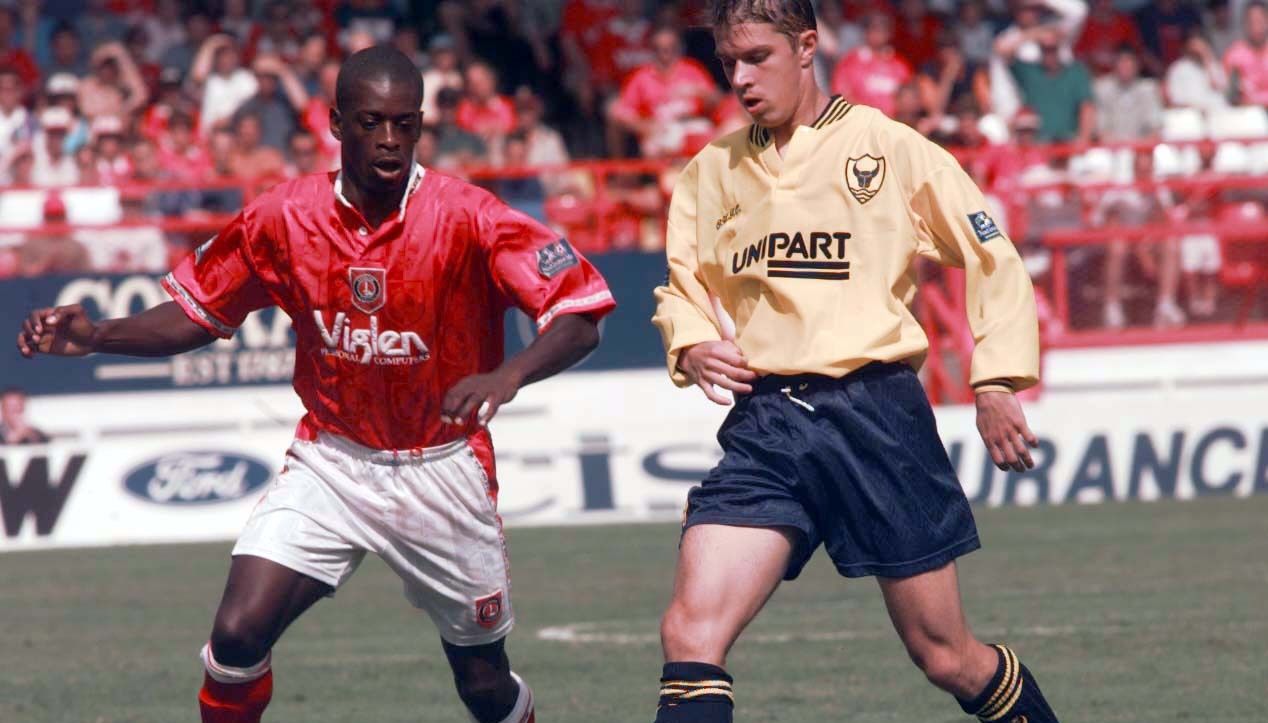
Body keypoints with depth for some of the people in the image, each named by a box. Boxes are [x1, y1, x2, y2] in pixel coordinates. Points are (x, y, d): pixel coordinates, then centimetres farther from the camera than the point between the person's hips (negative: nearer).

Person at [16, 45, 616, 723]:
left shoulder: (468, 219, -18)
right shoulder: (283, 219, -9)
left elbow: (579, 320, -22)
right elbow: (196, 315, 4)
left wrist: (510, 374, -42)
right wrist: (95, 336, -13)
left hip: (442, 470, -1)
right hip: (330, 460, 1)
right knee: (237, 635, -18)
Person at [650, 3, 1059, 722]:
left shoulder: (889, 148, 1)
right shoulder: (710, 172, 11)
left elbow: (994, 260, 5)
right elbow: (682, 289, 23)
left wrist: (998, 382, -4)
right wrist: (693, 346, 1)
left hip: (878, 414, -3)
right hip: (765, 425, 3)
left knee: (948, 659, 4)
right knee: (691, 632, -17)